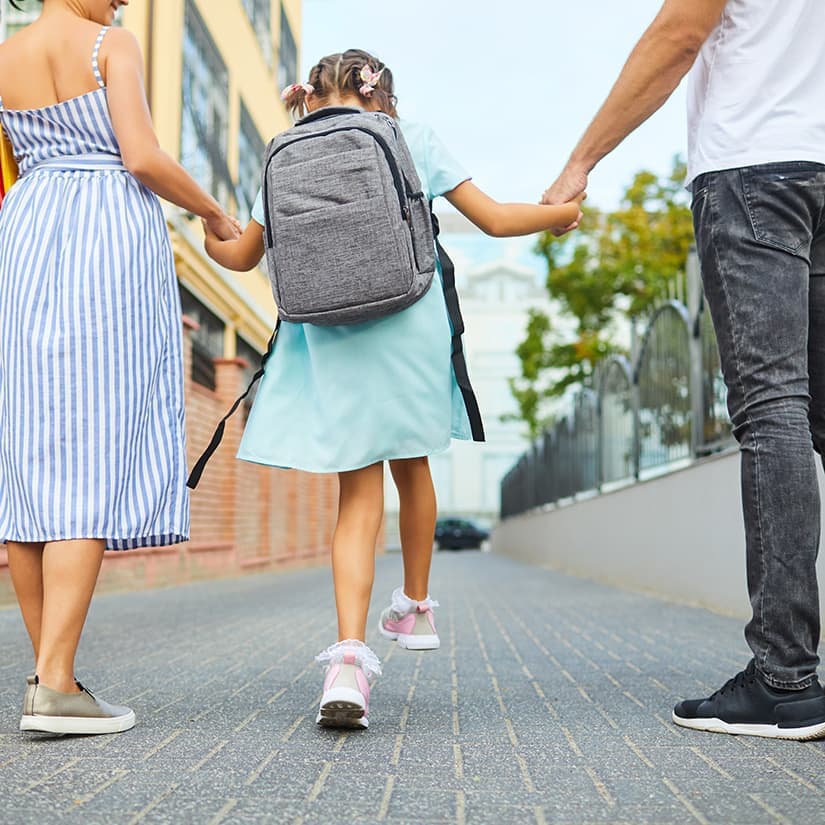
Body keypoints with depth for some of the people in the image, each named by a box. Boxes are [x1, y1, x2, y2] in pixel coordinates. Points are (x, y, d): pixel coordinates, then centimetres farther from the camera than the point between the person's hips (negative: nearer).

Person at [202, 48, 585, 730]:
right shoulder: (415, 140, 10)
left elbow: (242, 256, 20)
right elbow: (494, 219, 12)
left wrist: (207, 233, 43)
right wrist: (560, 213, 31)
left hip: (329, 340, 0)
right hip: (412, 328, 0)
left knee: (359, 496, 3)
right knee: (411, 467, 21)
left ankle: (349, 654, -13)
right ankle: (416, 608, 38)